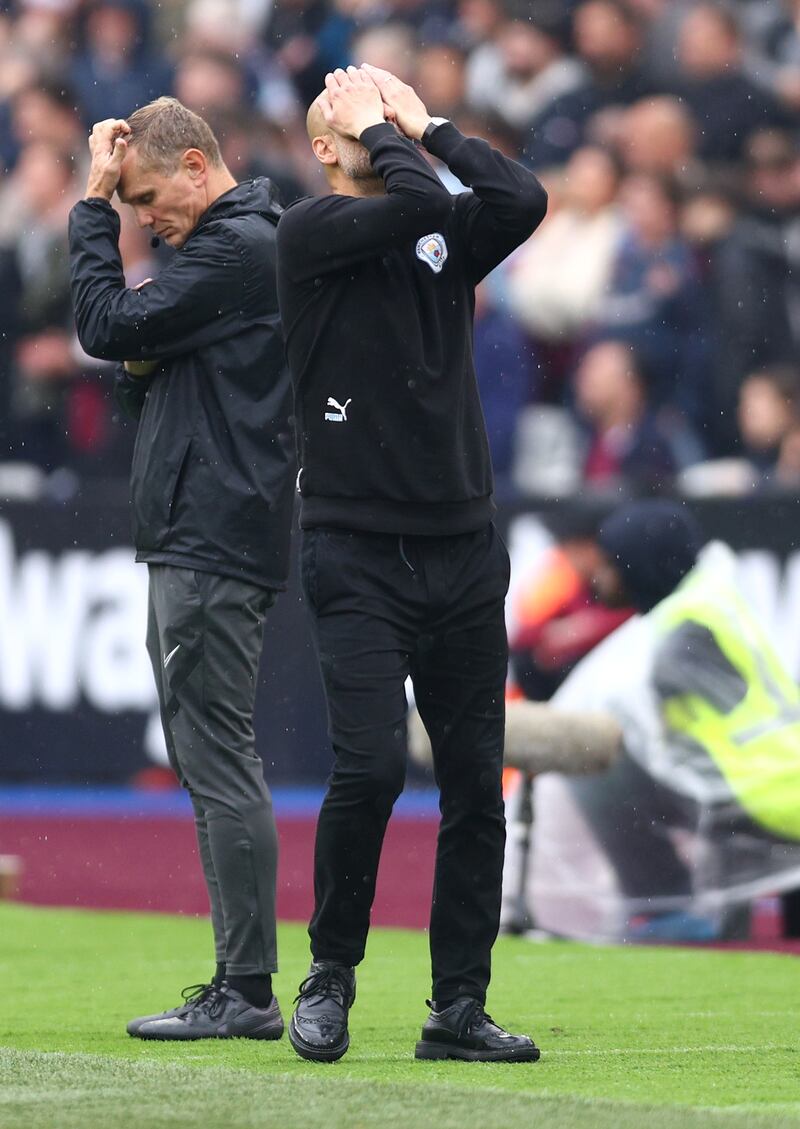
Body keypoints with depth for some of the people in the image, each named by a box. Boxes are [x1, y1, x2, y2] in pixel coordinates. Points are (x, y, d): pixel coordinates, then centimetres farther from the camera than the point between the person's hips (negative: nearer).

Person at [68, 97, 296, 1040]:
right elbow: (146, 382, 25)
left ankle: (247, 992, -10)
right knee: (209, 765, 11)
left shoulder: (237, 248, -12)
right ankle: (238, 989, 14)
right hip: (194, 546, 11)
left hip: (214, 549, -11)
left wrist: (93, 209, -6)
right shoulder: (226, 245, 21)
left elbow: (108, 328, -15)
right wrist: (142, 370, 2)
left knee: (219, 765, -10)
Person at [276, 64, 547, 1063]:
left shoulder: (445, 238, 13)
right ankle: (331, 975, 5)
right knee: (370, 765, -15)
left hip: (462, 549, 5)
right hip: (356, 553, -5)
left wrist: (428, 126, 2)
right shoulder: (311, 230, -2)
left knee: (475, 783, 3)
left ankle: (458, 1009, 9)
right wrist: (378, 129, -3)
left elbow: (521, 201, -7)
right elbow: (419, 202, -18)